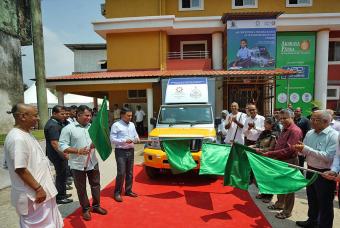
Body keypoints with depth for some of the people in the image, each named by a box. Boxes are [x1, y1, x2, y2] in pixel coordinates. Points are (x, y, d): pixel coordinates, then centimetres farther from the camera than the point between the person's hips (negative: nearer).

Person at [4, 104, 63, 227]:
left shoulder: (25, 134, 7)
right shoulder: (17, 138, -25)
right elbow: (20, 169, -26)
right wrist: (38, 188, -21)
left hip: (42, 188, 10)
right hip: (32, 194, -10)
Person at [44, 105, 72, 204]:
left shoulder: (56, 123, 11)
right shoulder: (53, 125, -21)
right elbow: (54, 142, -27)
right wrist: (63, 154, -25)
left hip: (60, 154, 10)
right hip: (58, 154, -10)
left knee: (62, 174, 19)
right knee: (61, 175, 2)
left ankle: (62, 194, 33)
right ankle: (59, 197, 16)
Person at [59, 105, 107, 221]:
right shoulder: (68, 128, -9)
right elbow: (62, 146, -13)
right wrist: (78, 151, -24)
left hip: (93, 162, 4)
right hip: (78, 165, -4)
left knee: (96, 185, 15)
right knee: (81, 188, 11)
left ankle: (96, 206, 34)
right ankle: (85, 209, 29)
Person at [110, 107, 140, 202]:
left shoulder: (132, 125, 11)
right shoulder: (116, 125, -9)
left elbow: (135, 135, 19)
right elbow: (112, 139, -13)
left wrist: (136, 138, -4)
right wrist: (124, 141, -22)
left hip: (131, 151, 6)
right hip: (121, 151, -6)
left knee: (130, 172, 13)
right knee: (121, 173, -6)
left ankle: (128, 190, 27)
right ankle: (117, 193, 9)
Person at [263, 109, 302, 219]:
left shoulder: (295, 131, -19)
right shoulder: (285, 129, 11)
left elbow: (288, 150, -26)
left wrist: (270, 153, -26)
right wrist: (270, 153, 7)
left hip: (289, 162, -9)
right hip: (281, 161, 9)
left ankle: (287, 211, 21)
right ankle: (280, 204, 38)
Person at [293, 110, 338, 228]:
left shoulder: (334, 135, -17)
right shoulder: (310, 133, 3)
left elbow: (328, 157, -27)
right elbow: (305, 152, 10)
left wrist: (306, 149, -28)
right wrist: (300, 149, -13)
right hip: (311, 171, 7)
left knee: (324, 203, 11)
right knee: (312, 199, 23)